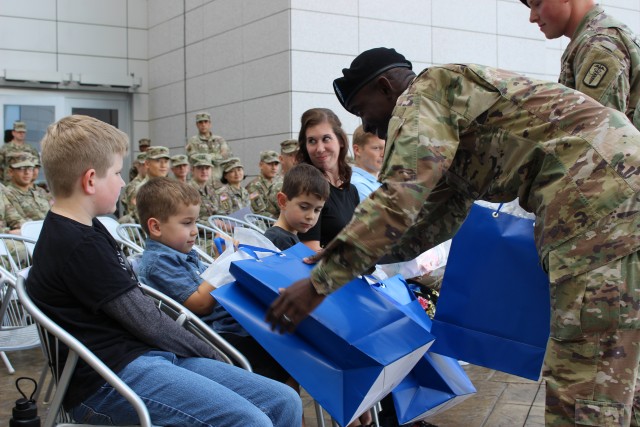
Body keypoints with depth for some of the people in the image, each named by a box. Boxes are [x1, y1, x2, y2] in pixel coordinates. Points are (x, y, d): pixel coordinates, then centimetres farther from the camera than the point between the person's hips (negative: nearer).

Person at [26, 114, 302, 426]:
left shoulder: (88, 231, 16)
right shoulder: (80, 246, -15)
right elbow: (144, 319, -12)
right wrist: (208, 353, 2)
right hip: (110, 378, -10)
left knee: (284, 402, -2)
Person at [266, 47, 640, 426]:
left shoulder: (423, 93, -2)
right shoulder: (451, 109, 27)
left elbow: (398, 198, -15)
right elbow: (438, 217, 28)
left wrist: (321, 281, -13)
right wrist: (359, 253, 27)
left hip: (600, 195, -11)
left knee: (581, 381, -9)